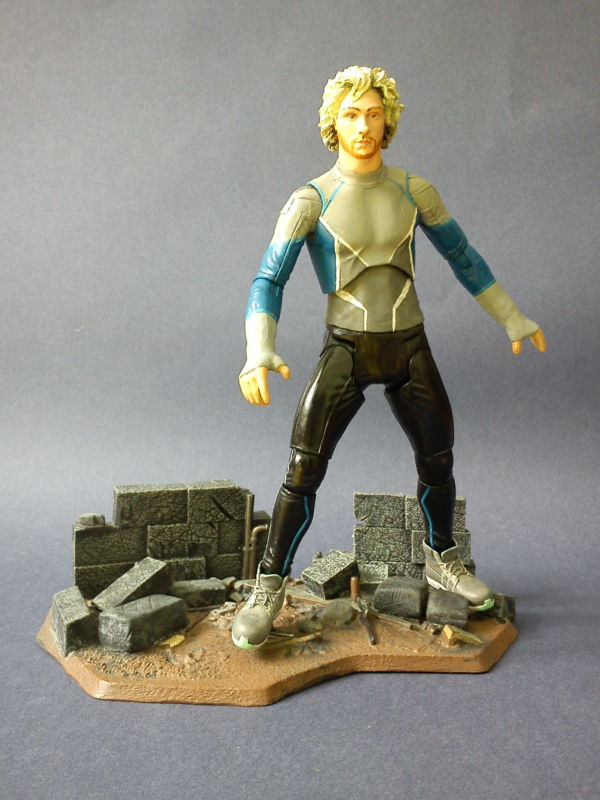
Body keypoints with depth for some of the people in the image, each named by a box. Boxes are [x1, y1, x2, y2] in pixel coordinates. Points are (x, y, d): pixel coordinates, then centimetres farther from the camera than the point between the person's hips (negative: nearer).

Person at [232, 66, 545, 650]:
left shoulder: (413, 190, 2)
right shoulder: (309, 201, -8)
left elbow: (463, 256, 13)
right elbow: (267, 283, -15)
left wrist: (512, 319, 17)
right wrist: (259, 355, -33)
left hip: (409, 349, 3)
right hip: (346, 352, -3)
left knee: (438, 464, 11)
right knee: (302, 474, -13)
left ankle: (441, 562, 37)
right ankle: (269, 590, 3)